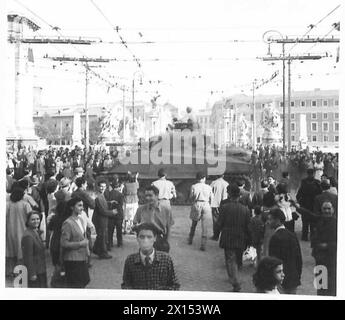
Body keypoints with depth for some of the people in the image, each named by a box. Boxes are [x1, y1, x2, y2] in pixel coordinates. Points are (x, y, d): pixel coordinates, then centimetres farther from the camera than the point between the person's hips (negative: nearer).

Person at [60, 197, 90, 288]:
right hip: (72, 259, -8)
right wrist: (80, 244, -19)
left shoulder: (80, 220, 8)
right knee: (74, 284, 0)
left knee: (84, 281, 15)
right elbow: (64, 244, -21)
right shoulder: (68, 223, -18)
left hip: (82, 258, 8)